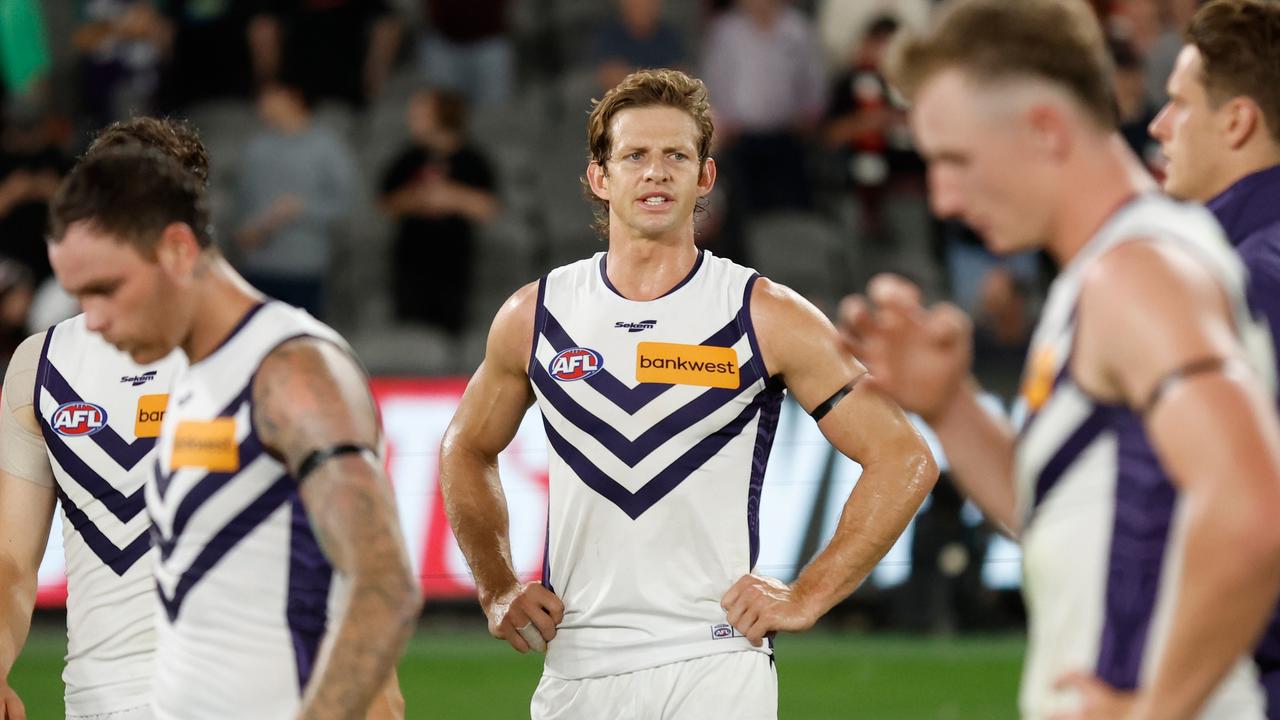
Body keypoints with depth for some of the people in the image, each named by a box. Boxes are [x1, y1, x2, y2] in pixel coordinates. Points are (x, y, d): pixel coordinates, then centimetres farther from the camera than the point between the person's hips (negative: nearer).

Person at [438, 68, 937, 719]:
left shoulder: (768, 317, -2)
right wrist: (496, 589, 13)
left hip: (715, 664, -3)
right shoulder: (533, 317, 7)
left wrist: (806, 597, -5)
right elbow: (467, 451, 24)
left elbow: (904, 459, -1)